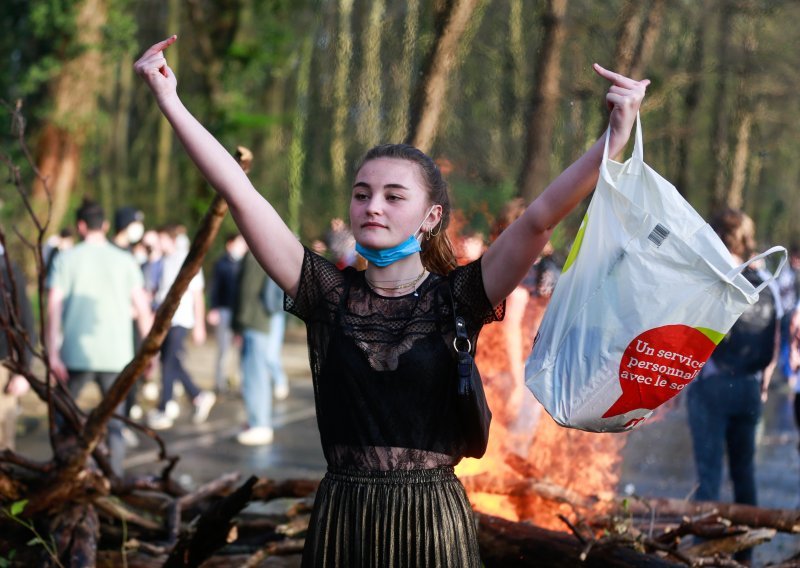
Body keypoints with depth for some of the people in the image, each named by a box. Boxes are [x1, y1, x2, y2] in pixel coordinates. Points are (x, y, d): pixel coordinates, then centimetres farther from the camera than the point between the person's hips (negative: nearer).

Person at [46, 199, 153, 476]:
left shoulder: (66, 259, 1)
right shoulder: (125, 261, 5)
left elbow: (54, 308, -6)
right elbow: (143, 309, 2)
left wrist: (52, 353, -6)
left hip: (76, 353, -1)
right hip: (116, 354, 1)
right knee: (114, 424, 5)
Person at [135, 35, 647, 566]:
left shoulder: (456, 298, -2)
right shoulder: (329, 293, 2)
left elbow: (539, 219, -14)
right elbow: (241, 194, -3)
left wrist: (613, 143, -26)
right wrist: (170, 102, -6)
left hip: (431, 521, -2)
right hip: (340, 518, 2)